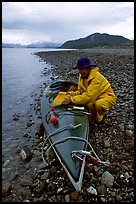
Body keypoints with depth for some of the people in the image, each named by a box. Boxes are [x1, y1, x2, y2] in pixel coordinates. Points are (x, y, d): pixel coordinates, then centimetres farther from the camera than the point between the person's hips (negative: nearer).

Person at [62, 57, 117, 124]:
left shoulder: (97, 78, -29)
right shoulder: (82, 76, -4)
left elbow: (89, 96, -34)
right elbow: (80, 91, 2)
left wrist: (72, 99, -36)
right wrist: (72, 94, -19)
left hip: (107, 97, -6)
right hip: (96, 97, 7)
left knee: (98, 104, -37)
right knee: (88, 103, -25)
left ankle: (97, 118, -4)